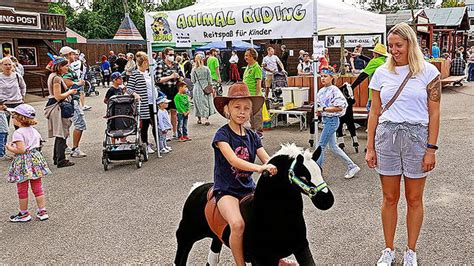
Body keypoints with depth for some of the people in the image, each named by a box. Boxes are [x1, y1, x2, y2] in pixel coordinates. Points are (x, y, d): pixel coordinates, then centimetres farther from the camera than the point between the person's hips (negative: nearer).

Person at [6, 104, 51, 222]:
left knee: (22, 190, 7)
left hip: (23, 163, -7)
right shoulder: (34, 131, 5)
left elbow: (21, 150, -24)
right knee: (37, 188, 13)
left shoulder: (18, 133, -18)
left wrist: (10, 148, -8)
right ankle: (42, 211, 16)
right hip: (36, 159, 7)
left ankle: (24, 214, 18)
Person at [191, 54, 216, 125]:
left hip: (197, 88, 0)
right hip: (205, 87, 0)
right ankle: (206, 118, 2)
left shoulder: (194, 70, -6)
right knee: (206, 102, 6)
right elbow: (209, 79, -1)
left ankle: (199, 119, 13)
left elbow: (193, 80, -1)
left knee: (199, 103, 8)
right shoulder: (206, 69, -4)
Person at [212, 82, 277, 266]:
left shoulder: (252, 137, 9)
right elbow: (233, 160, -24)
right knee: (238, 224, -29)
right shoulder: (222, 134, -9)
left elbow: (267, 159, 1)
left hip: (248, 188, 6)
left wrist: (277, 167, -21)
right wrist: (259, 168, -37)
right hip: (226, 190, -5)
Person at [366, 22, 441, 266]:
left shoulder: (428, 72, -1)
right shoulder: (382, 73, 5)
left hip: (417, 137, -2)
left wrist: (431, 149, -7)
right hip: (386, 136, 2)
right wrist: (370, 147, 4)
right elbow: (374, 112, 7)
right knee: (389, 198, 9)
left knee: (414, 199, 9)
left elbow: (434, 113, -2)